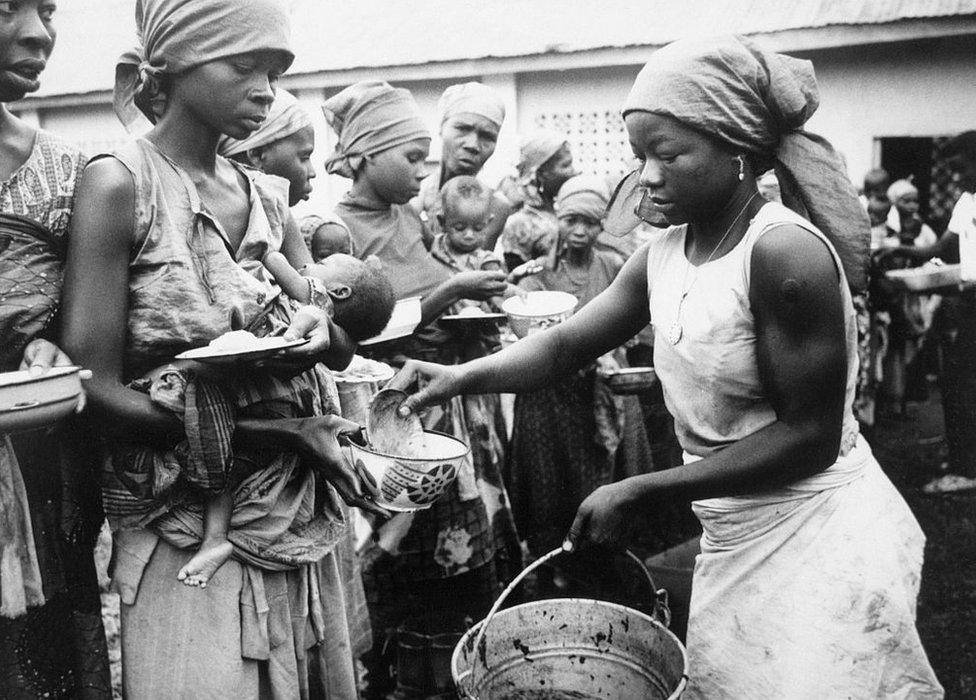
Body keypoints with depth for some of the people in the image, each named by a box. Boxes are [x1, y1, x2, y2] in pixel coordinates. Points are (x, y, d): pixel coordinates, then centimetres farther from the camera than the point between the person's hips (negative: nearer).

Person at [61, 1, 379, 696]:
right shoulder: (121, 182, -11)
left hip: (298, 519, 6)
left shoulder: (268, 196, 7)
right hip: (188, 526, -6)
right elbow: (95, 390, -16)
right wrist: (260, 436, -21)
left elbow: (345, 345, 6)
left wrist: (320, 329, -18)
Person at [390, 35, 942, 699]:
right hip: (732, 540, 7)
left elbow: (810, 435, -21)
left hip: (818, 537, -7)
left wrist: (643, 492, -21)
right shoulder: (663, 258, 1)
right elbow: (565, 344, 8)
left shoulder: (783, 251, -21)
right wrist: (463, 376, -10)